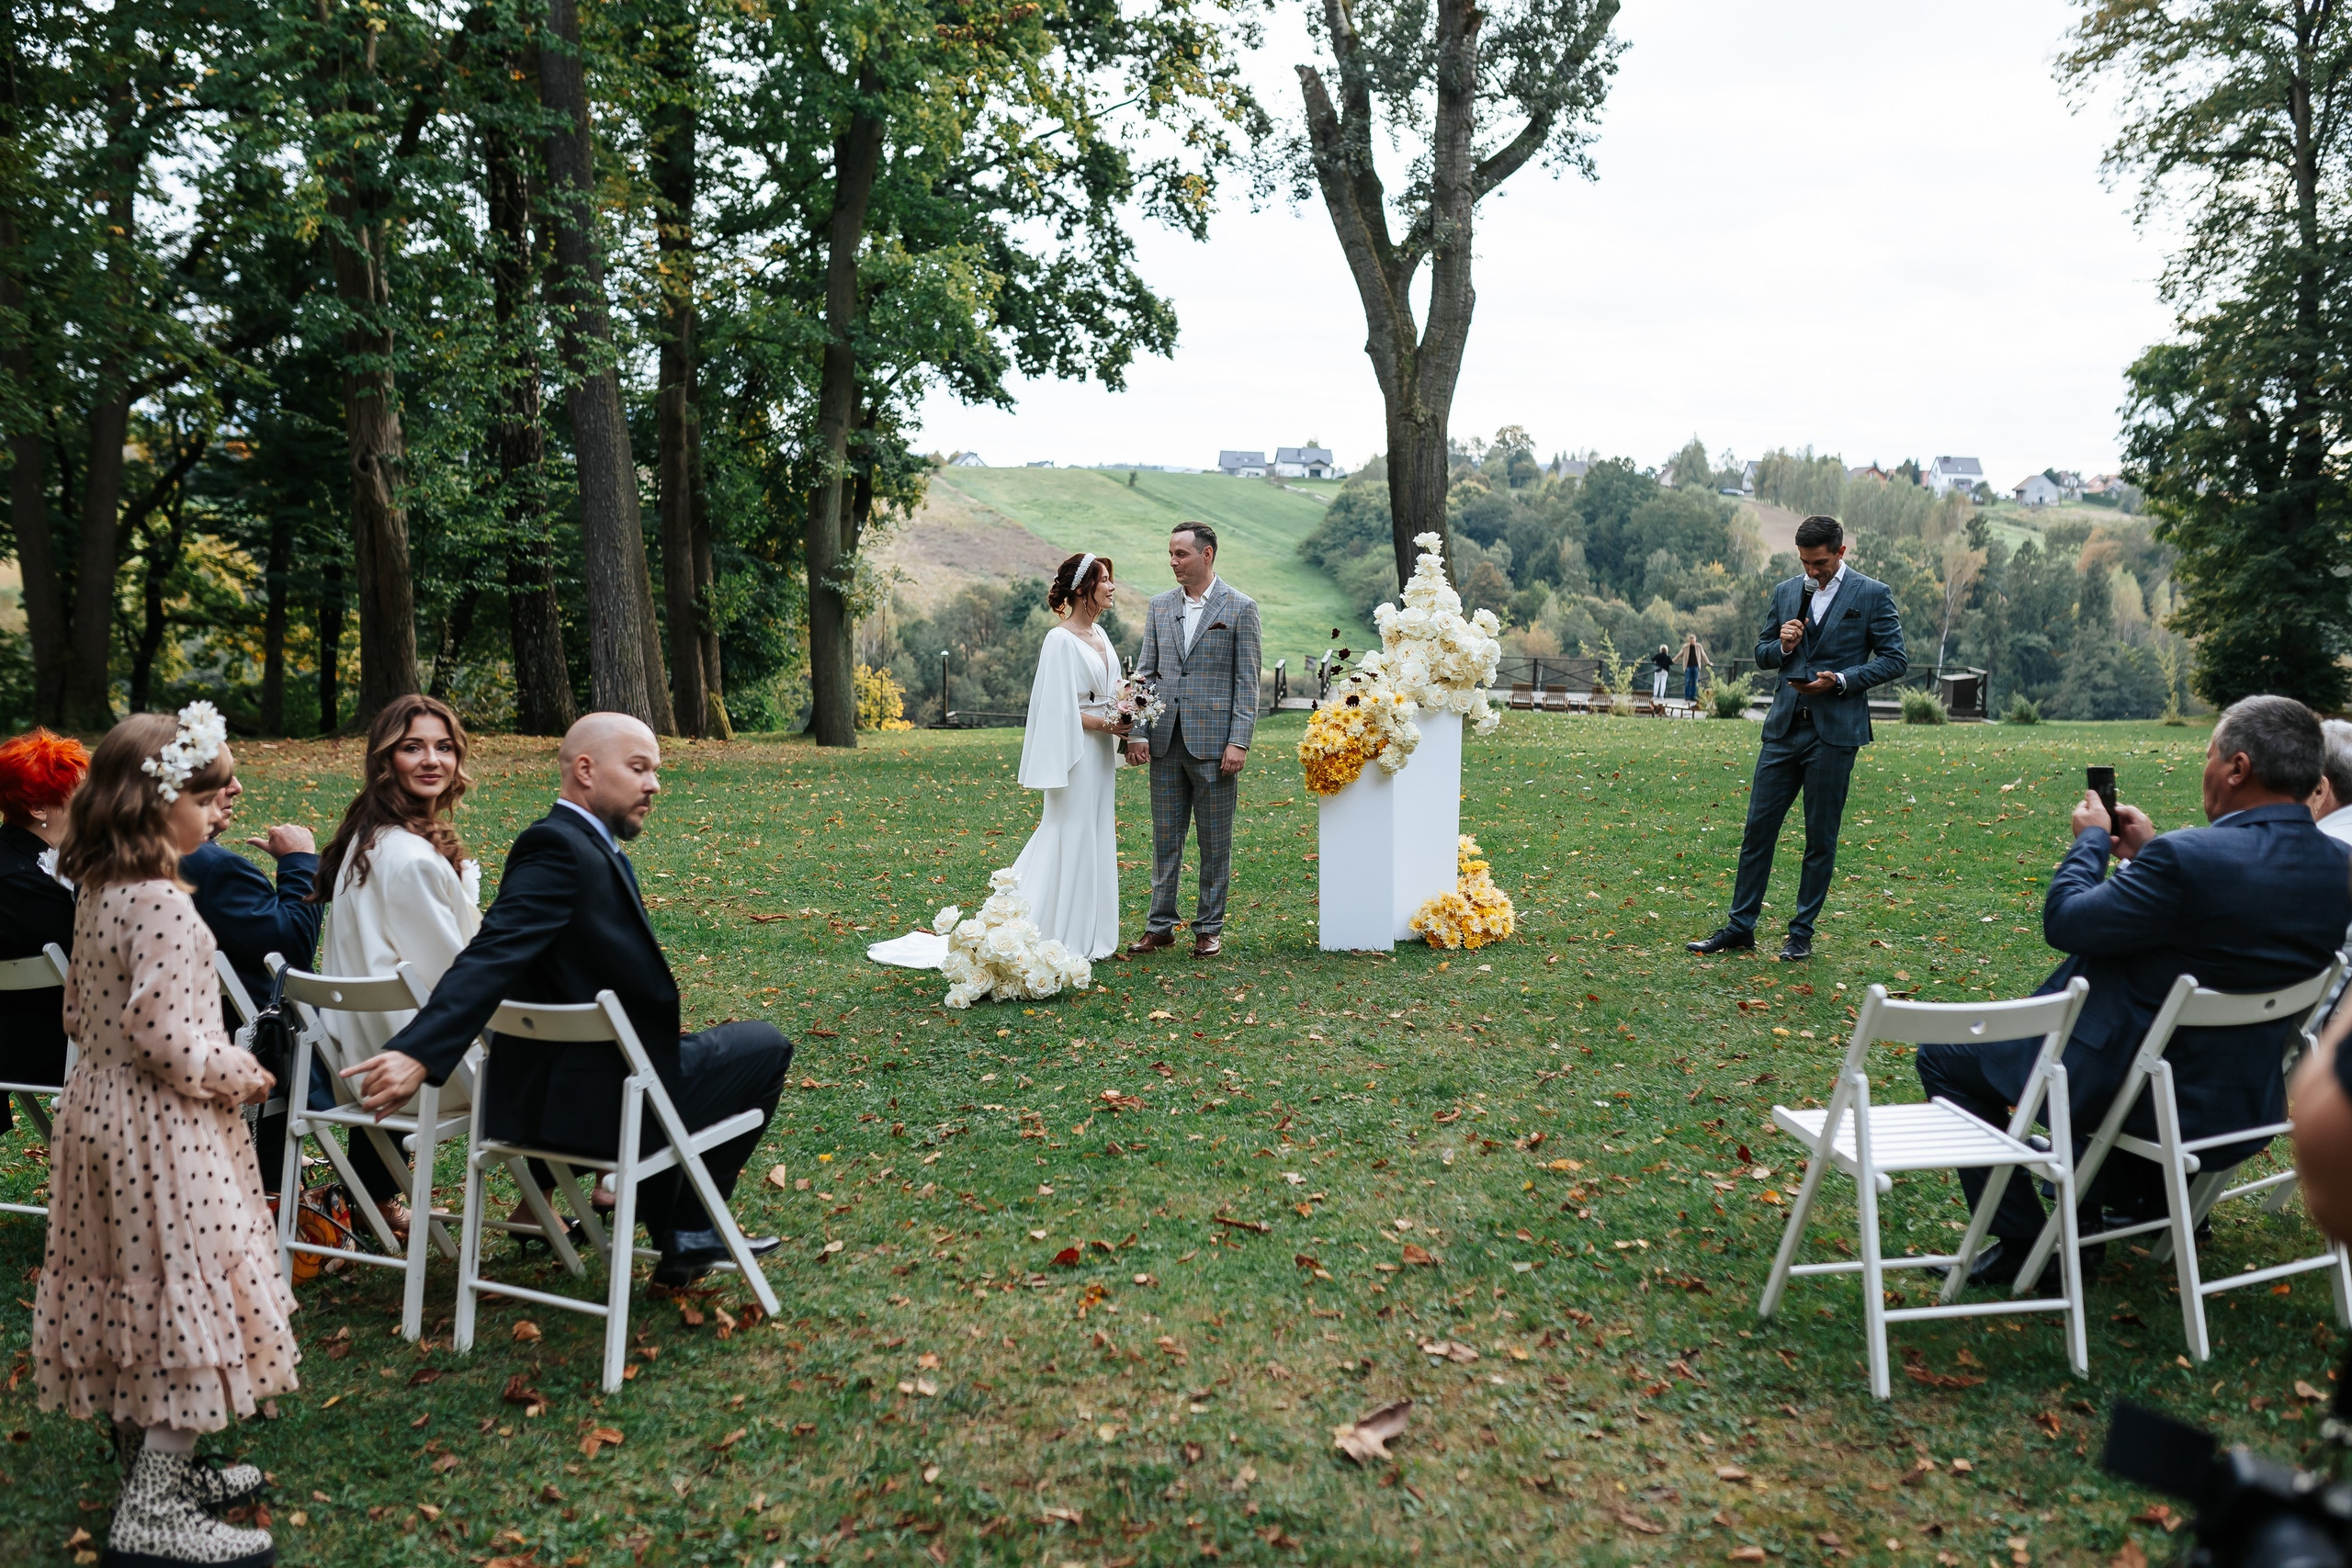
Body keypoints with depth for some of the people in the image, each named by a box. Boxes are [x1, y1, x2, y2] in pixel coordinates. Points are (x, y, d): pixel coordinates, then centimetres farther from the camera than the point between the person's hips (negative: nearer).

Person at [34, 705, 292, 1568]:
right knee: (185, 1299, 0)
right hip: (161, 1133, -9)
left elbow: (81, 1013, 16)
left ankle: (156, 1467, 33)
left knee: (143, 1301, 18)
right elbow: (170, 1040, -26)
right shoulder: (162, 905, -24)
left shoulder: (97, 891, 6)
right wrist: (242, 1075, -10)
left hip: (101, 1107, 9)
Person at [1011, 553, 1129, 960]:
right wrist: (1105, 723, -16)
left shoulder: (1098, 635, 12)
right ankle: (1067, 940, 7)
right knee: (1072, 838, -2)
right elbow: (1057, 709, -17)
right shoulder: (1061, 640, -15)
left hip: (1100, 752, 9)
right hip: (1075, 751, -9)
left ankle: (1090, 934, 22)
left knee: (1096, 837, 13)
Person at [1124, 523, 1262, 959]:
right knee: (1165, 838, 9)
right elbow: (1145, 672, 10)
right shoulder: (1160, 606, 10)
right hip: (1166, 742, 4)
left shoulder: (1240, 608, -2)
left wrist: (1239, 742, -12)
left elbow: (1247, 682, -5)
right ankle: (1160, 926, 18)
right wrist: (1136, 732, 1)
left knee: (1215, 841, 5)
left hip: (1214, 741, -4)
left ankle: (1209, 928, 16)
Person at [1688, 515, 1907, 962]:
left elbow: (1894, 660, -2)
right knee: (1758, 826, 3)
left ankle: (1802, 933, 14)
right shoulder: (1785, 593, 11)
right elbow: (1761, 654, 18)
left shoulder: (1872, 594, -1)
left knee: (1820, 837, 4)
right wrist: (1782, 646, -5)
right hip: (1784, 727, 4)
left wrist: (1840, 680, -14)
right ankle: (1740, 927, 11)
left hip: (1834, 732, -4)